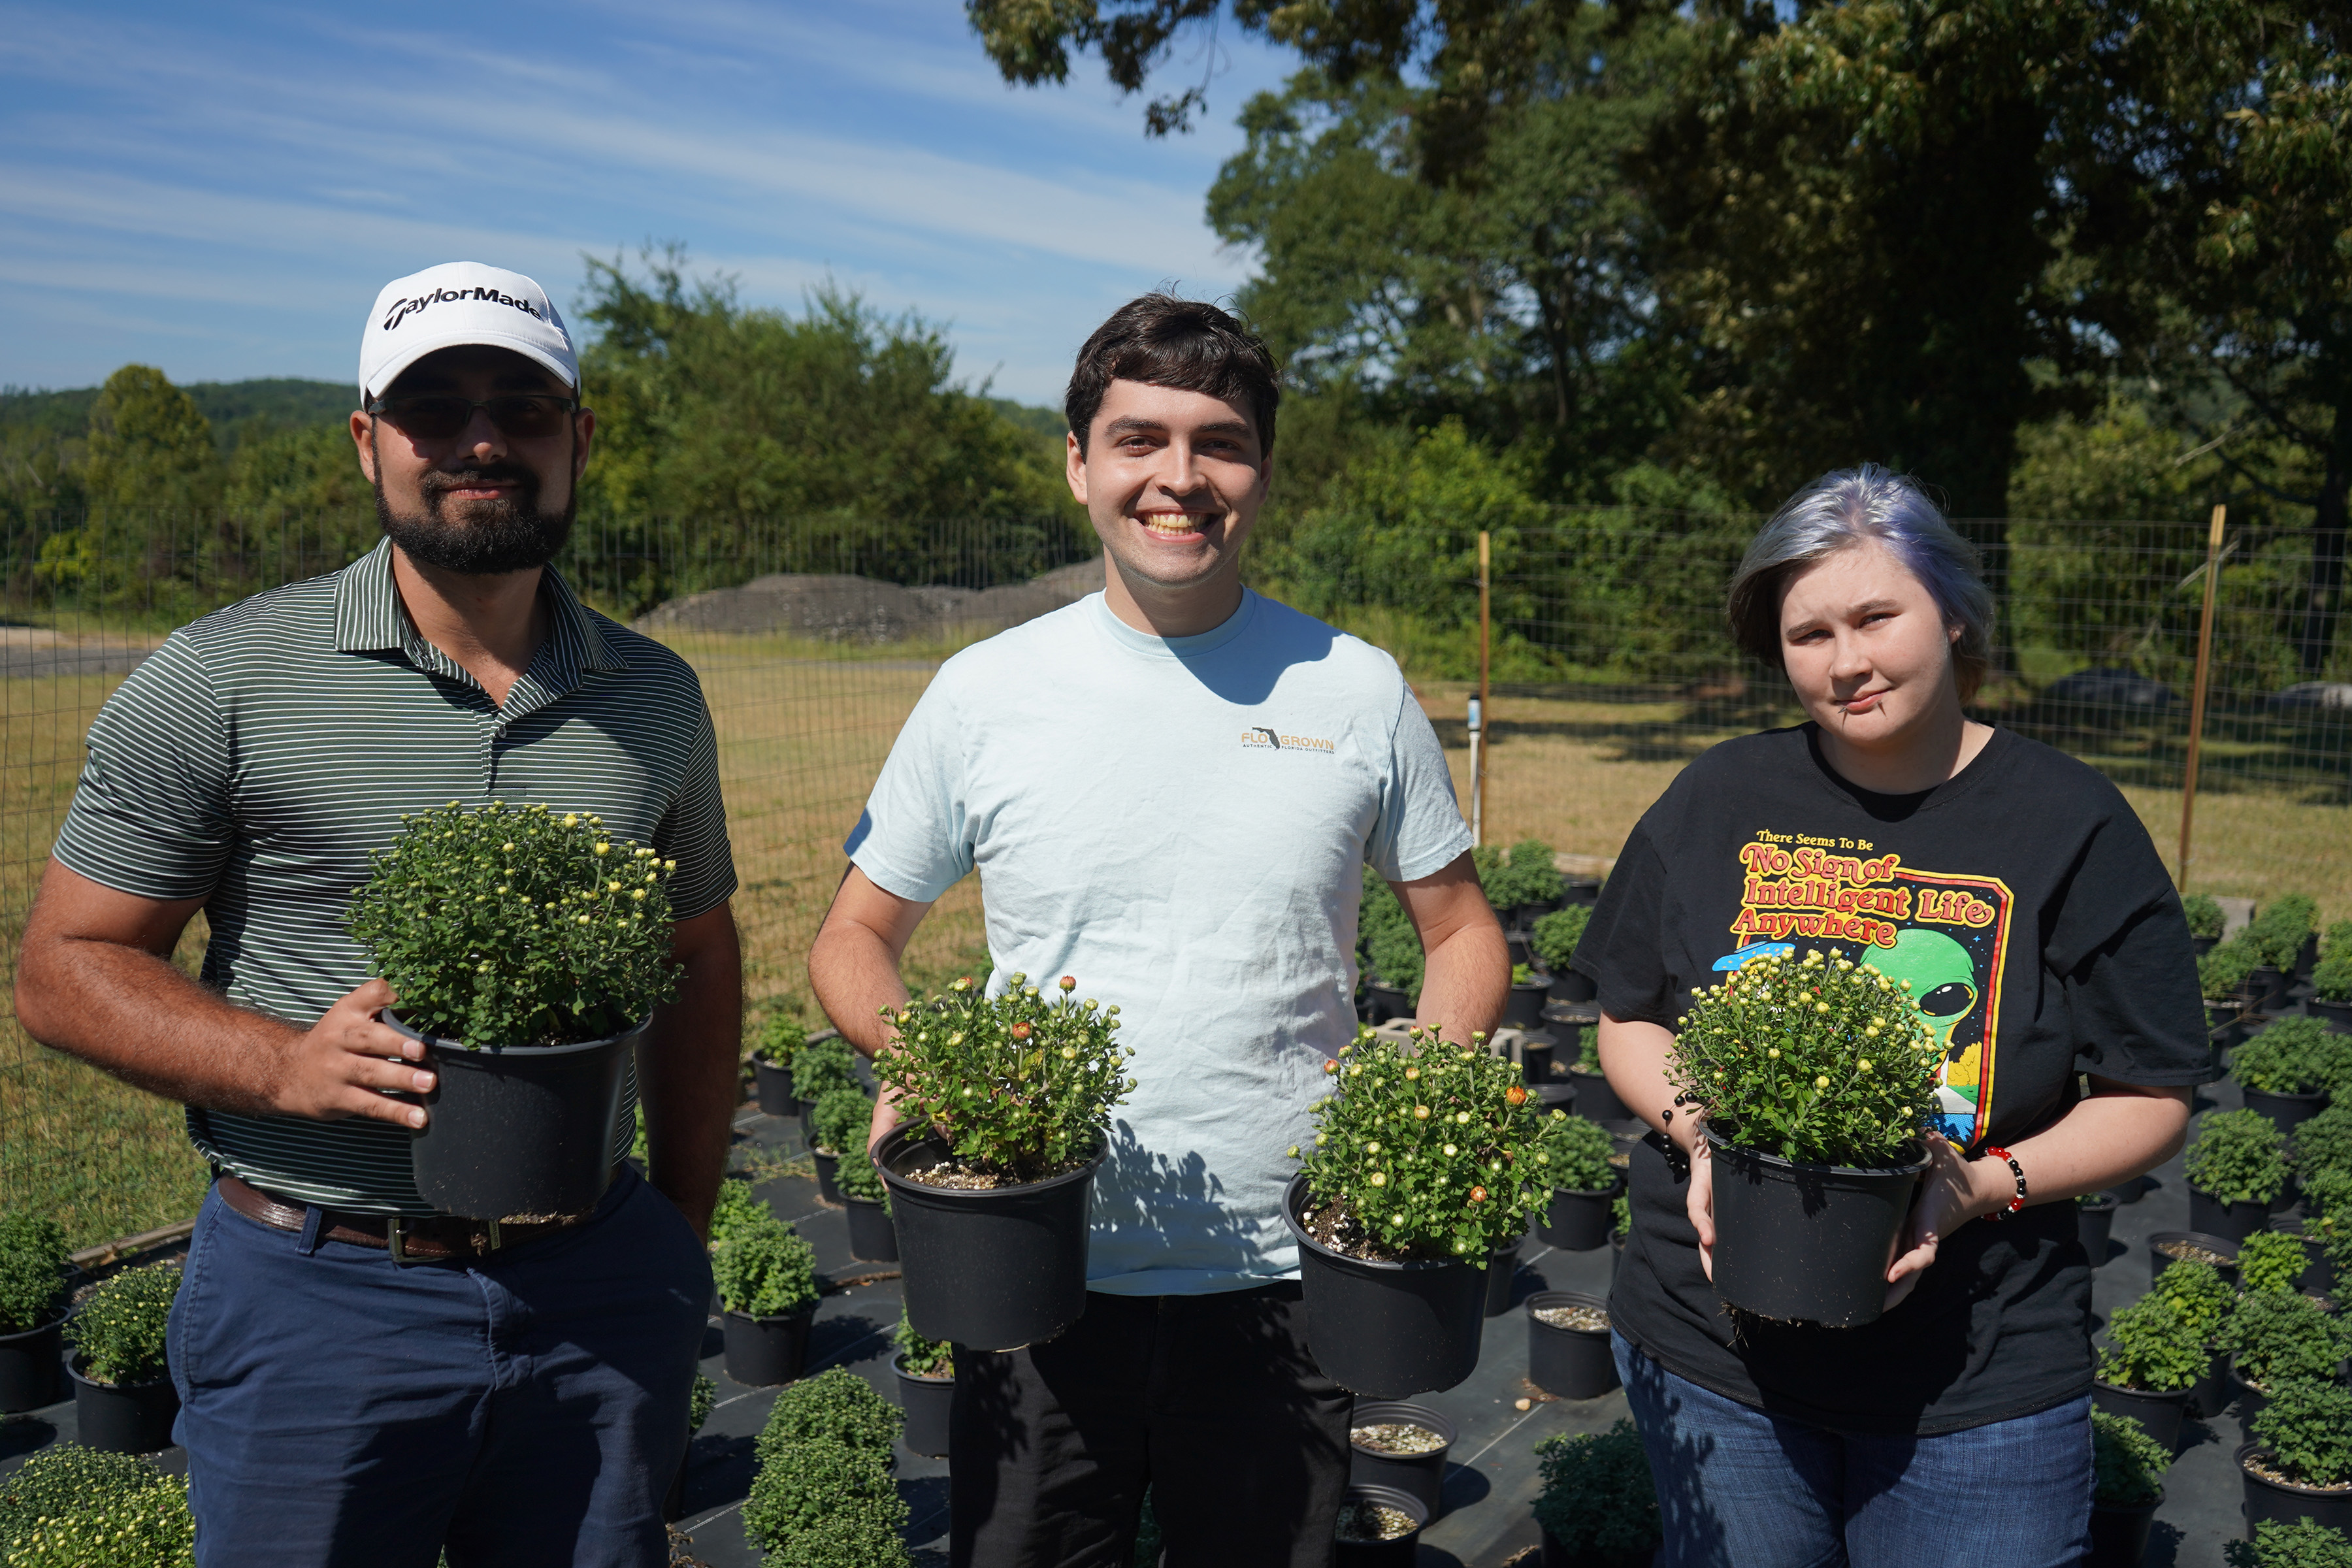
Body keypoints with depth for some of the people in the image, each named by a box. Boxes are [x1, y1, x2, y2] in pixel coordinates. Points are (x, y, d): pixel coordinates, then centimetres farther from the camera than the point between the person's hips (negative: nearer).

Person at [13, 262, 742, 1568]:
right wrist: (284, 1062, -21)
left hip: (597, 1291, 3)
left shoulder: (653, 695, 5)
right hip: (318, 1294, -3)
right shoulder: (224, 678, -6)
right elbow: (65, 967, -3)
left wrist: (682, 1237, 11)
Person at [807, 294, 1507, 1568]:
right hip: (1040, 1277, 0)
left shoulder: (1357, 690, 0)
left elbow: (1461, 932, 8)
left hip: (1283, 1281, 1)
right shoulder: (985, 693, -2)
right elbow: (854, 937, 6)